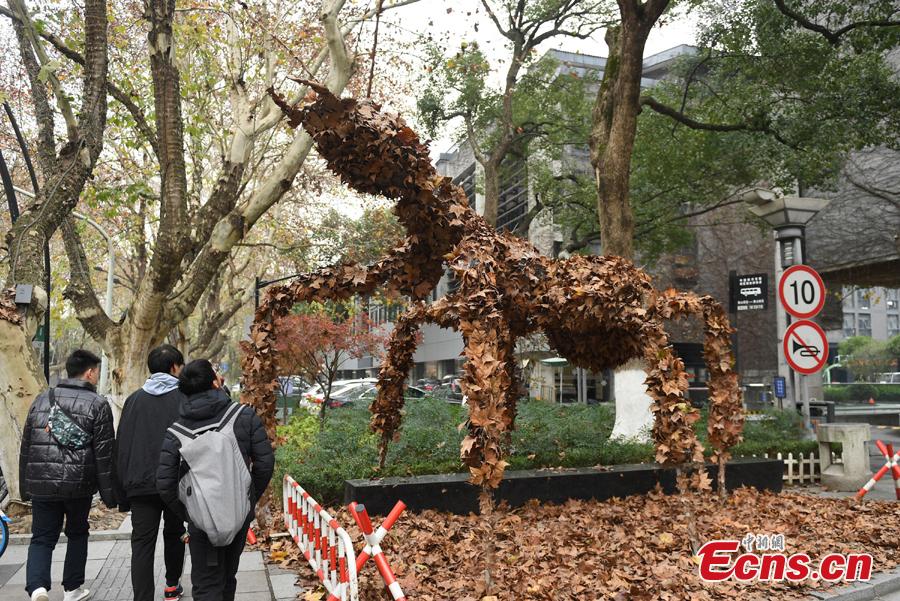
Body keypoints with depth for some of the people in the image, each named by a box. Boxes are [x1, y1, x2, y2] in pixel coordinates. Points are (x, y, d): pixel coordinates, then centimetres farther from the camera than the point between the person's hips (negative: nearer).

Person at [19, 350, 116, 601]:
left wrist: (25, 486, 20)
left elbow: (26, 446, 12)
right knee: (77, 534, 17)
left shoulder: (41, 399, 9)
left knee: (41, 538, 8)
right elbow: (104, 453, -8)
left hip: (41, 484, 2)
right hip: (79, 485, -2)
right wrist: (109, 493, -3)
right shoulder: (97, 404, -5)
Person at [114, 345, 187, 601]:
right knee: (174, 534, 19)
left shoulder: (134, 399, 6)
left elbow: (121, 447, 6)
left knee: (142, 543, 2)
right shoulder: (185, 397, -3)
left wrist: (122, 493, 10)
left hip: (141, 484, 1)